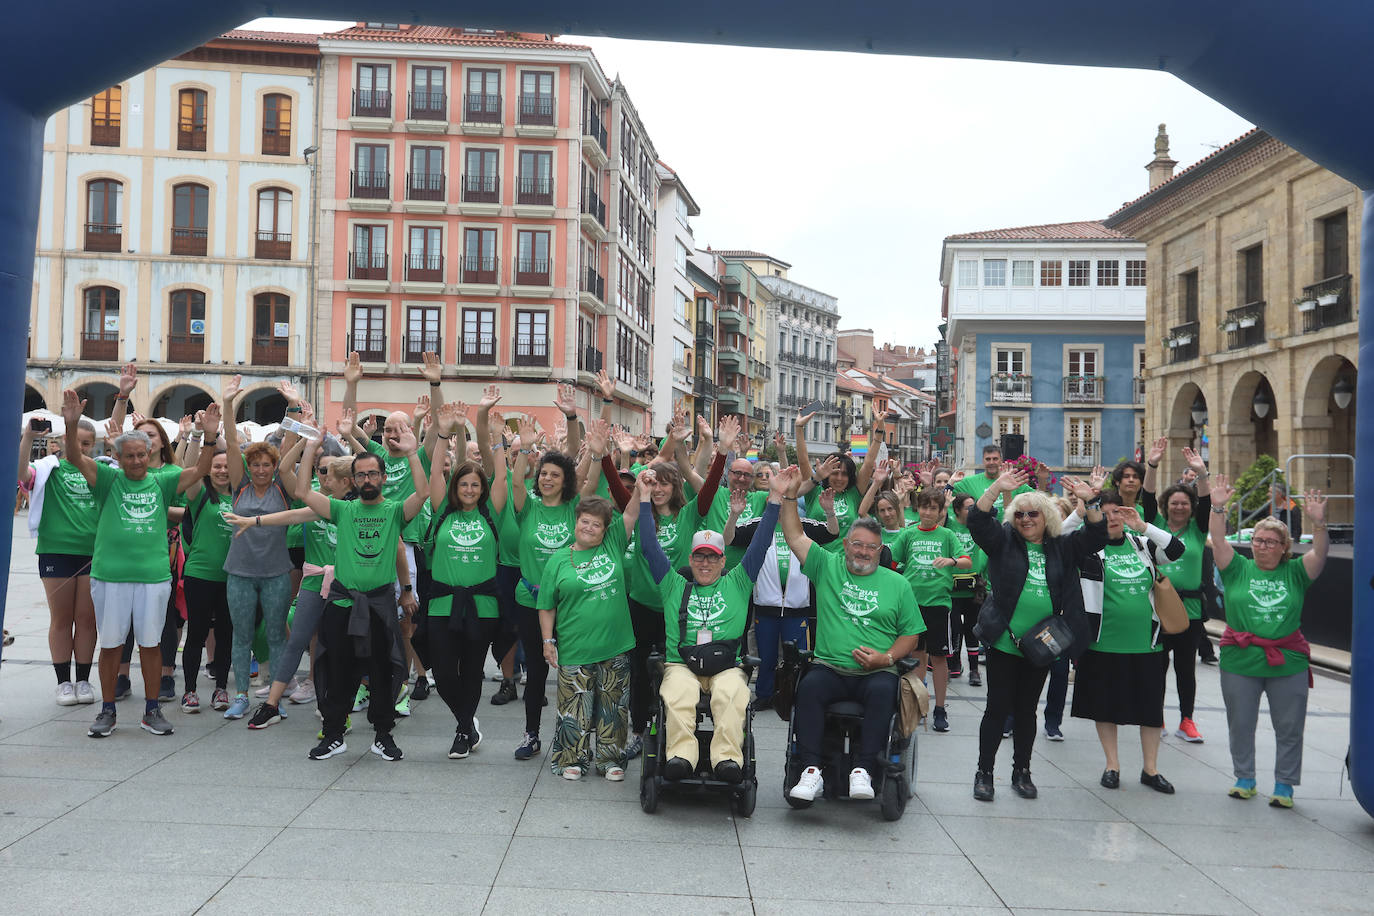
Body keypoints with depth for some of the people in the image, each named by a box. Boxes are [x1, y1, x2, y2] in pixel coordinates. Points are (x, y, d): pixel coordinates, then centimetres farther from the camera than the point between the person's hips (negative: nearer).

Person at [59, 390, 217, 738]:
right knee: (111, 644, 7)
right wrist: (71, 424, -25)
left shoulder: (161, 483, 7)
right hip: (110, 575, -1)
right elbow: (75, 457, -9)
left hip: (154, 575, 1)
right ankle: (107, 711, 21)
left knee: (150, 643, 8)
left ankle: (152, 711, 19)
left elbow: (201, 470, 0)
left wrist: (210, 437, -14)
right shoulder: (108, 479, 3)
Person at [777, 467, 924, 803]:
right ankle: (811, 771, -30)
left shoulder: (897, 584, 13)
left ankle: (864, 770, -30)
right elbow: (795, 536, 10)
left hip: (876, 671, 0)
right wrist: (789, 495, -1)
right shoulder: (827, 567, 14)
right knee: (809, 687, -31)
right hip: (829, 667, 0)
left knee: (883, 691, -33)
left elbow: (910, 633, 12)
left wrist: (886, 657, -5)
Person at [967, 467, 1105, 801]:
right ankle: (984, 773, 12)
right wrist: (997, 487, -22)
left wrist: (1090, 501, -10)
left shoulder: (1062, 548, 10)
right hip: (1003, 642, -2)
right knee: (997, 708, 1)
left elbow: (1096, 536, 3)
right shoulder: (1003, 541, 2)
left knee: (1026, 710, 12)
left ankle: (1022, 772, 25)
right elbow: (978, 520, -12)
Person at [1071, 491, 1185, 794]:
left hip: (1146, 643, 3)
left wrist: (1142, 526, -8)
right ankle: (1112, 765, 21)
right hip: (1105, 643, -3)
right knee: (1106, 706, 7)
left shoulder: (1141, 545, 8)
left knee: (1151, 707, 9)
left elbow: (1177, 548, -1)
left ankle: (1150, 768, 22)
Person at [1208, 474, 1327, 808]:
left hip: (1288, 664, 0)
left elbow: (1319, 553, -9)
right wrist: (1217, 509, -20)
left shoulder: (1295, 572, 4)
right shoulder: (1238, 569, 4)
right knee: (1240, 724, 11)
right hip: (1240, 662, 0)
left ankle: (1284, 784, 22)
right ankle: (1244, 778, 26)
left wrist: (1318, 522, -26)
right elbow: (1218, 542, -8)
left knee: (1289, 728, 8)